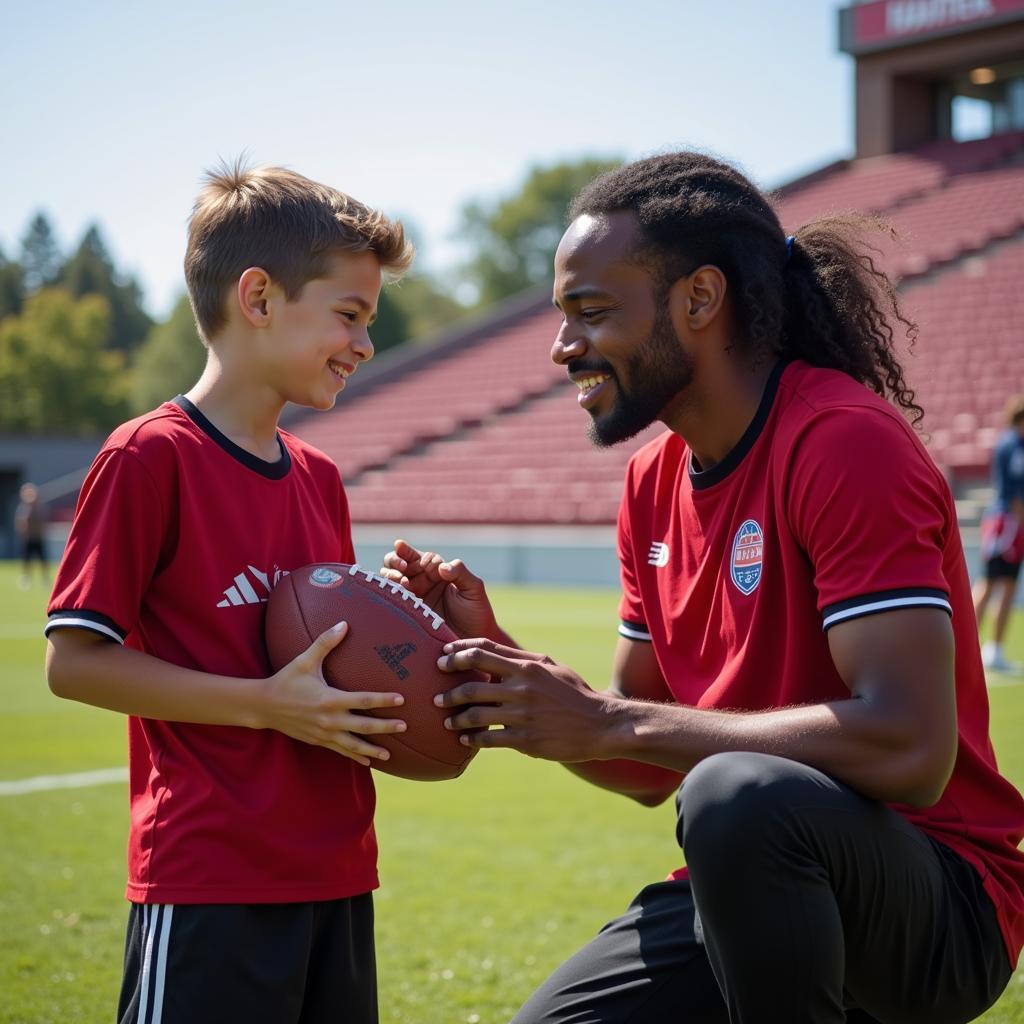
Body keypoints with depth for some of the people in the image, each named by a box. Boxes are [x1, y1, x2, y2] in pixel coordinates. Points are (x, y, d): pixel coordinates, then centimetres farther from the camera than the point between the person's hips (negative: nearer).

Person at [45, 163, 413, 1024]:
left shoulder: (319, 478, 13)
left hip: (337, 874, 8)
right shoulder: (150, 458, -10)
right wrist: (266, 705, -18)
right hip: (209, 886, -7)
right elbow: (74, 661, -13)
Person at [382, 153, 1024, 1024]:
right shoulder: (655, 481, 9)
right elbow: (650, 770, 13)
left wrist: (608, 723, -23)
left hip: (939, 911, -7)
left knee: (737, 795, -35)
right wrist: (498, 662, -3)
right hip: (737, 886, 8)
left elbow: (909, 748, -28)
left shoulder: (845, 444, -17)